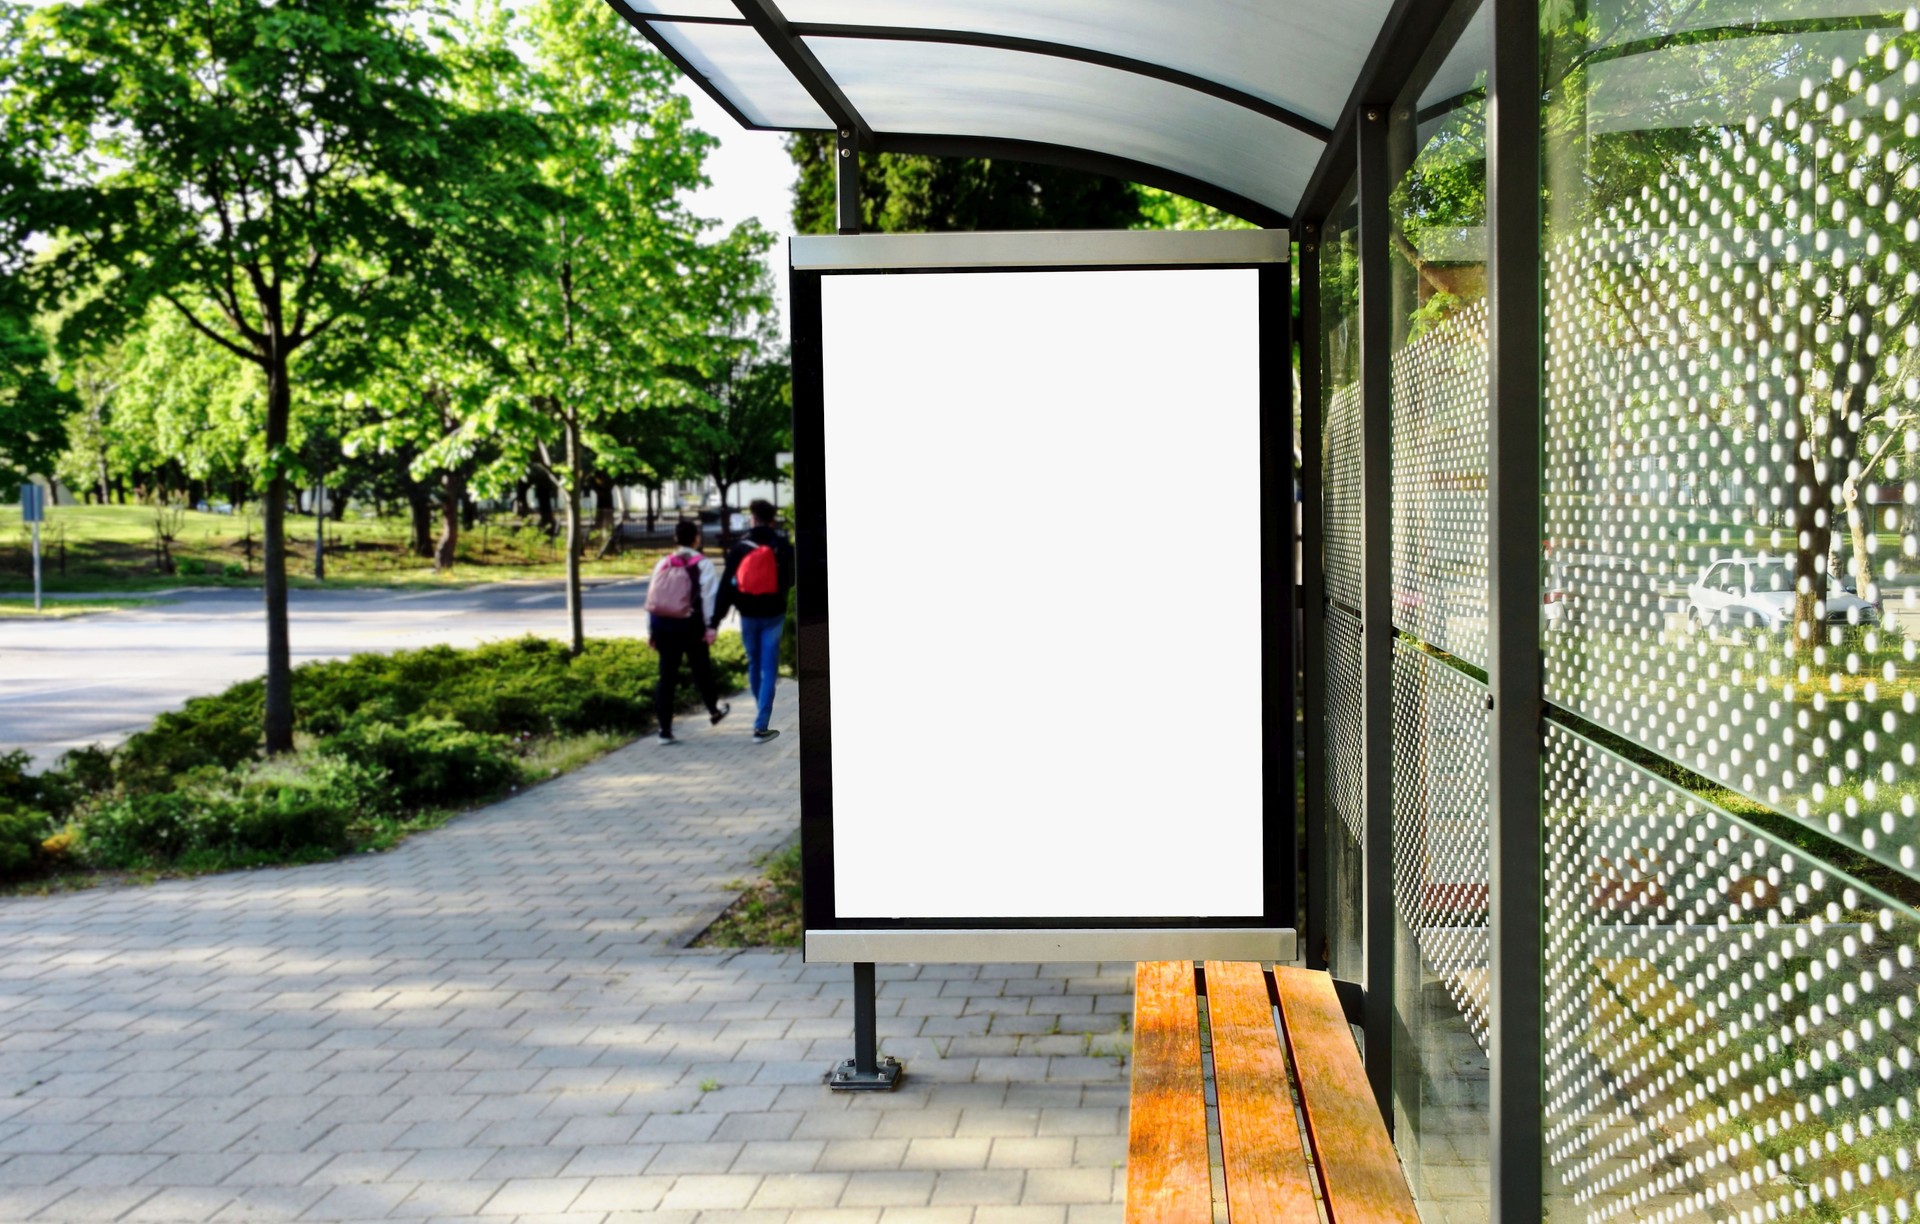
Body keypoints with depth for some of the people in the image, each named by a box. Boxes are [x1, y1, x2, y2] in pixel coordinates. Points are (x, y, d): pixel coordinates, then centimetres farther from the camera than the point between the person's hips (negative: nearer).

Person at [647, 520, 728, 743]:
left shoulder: (664, 563, 8)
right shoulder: (702, 564, -3)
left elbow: (651, 597, 6)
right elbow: (707, 597, -10)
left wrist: (650, 629, 11)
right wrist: (710, 627, -6)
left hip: (662, 623, 3)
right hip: (689, 624, -3)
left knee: (667, 675, 5)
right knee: (701, 669, 17)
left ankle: (664, 729, 3)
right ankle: (714, 710, 37)